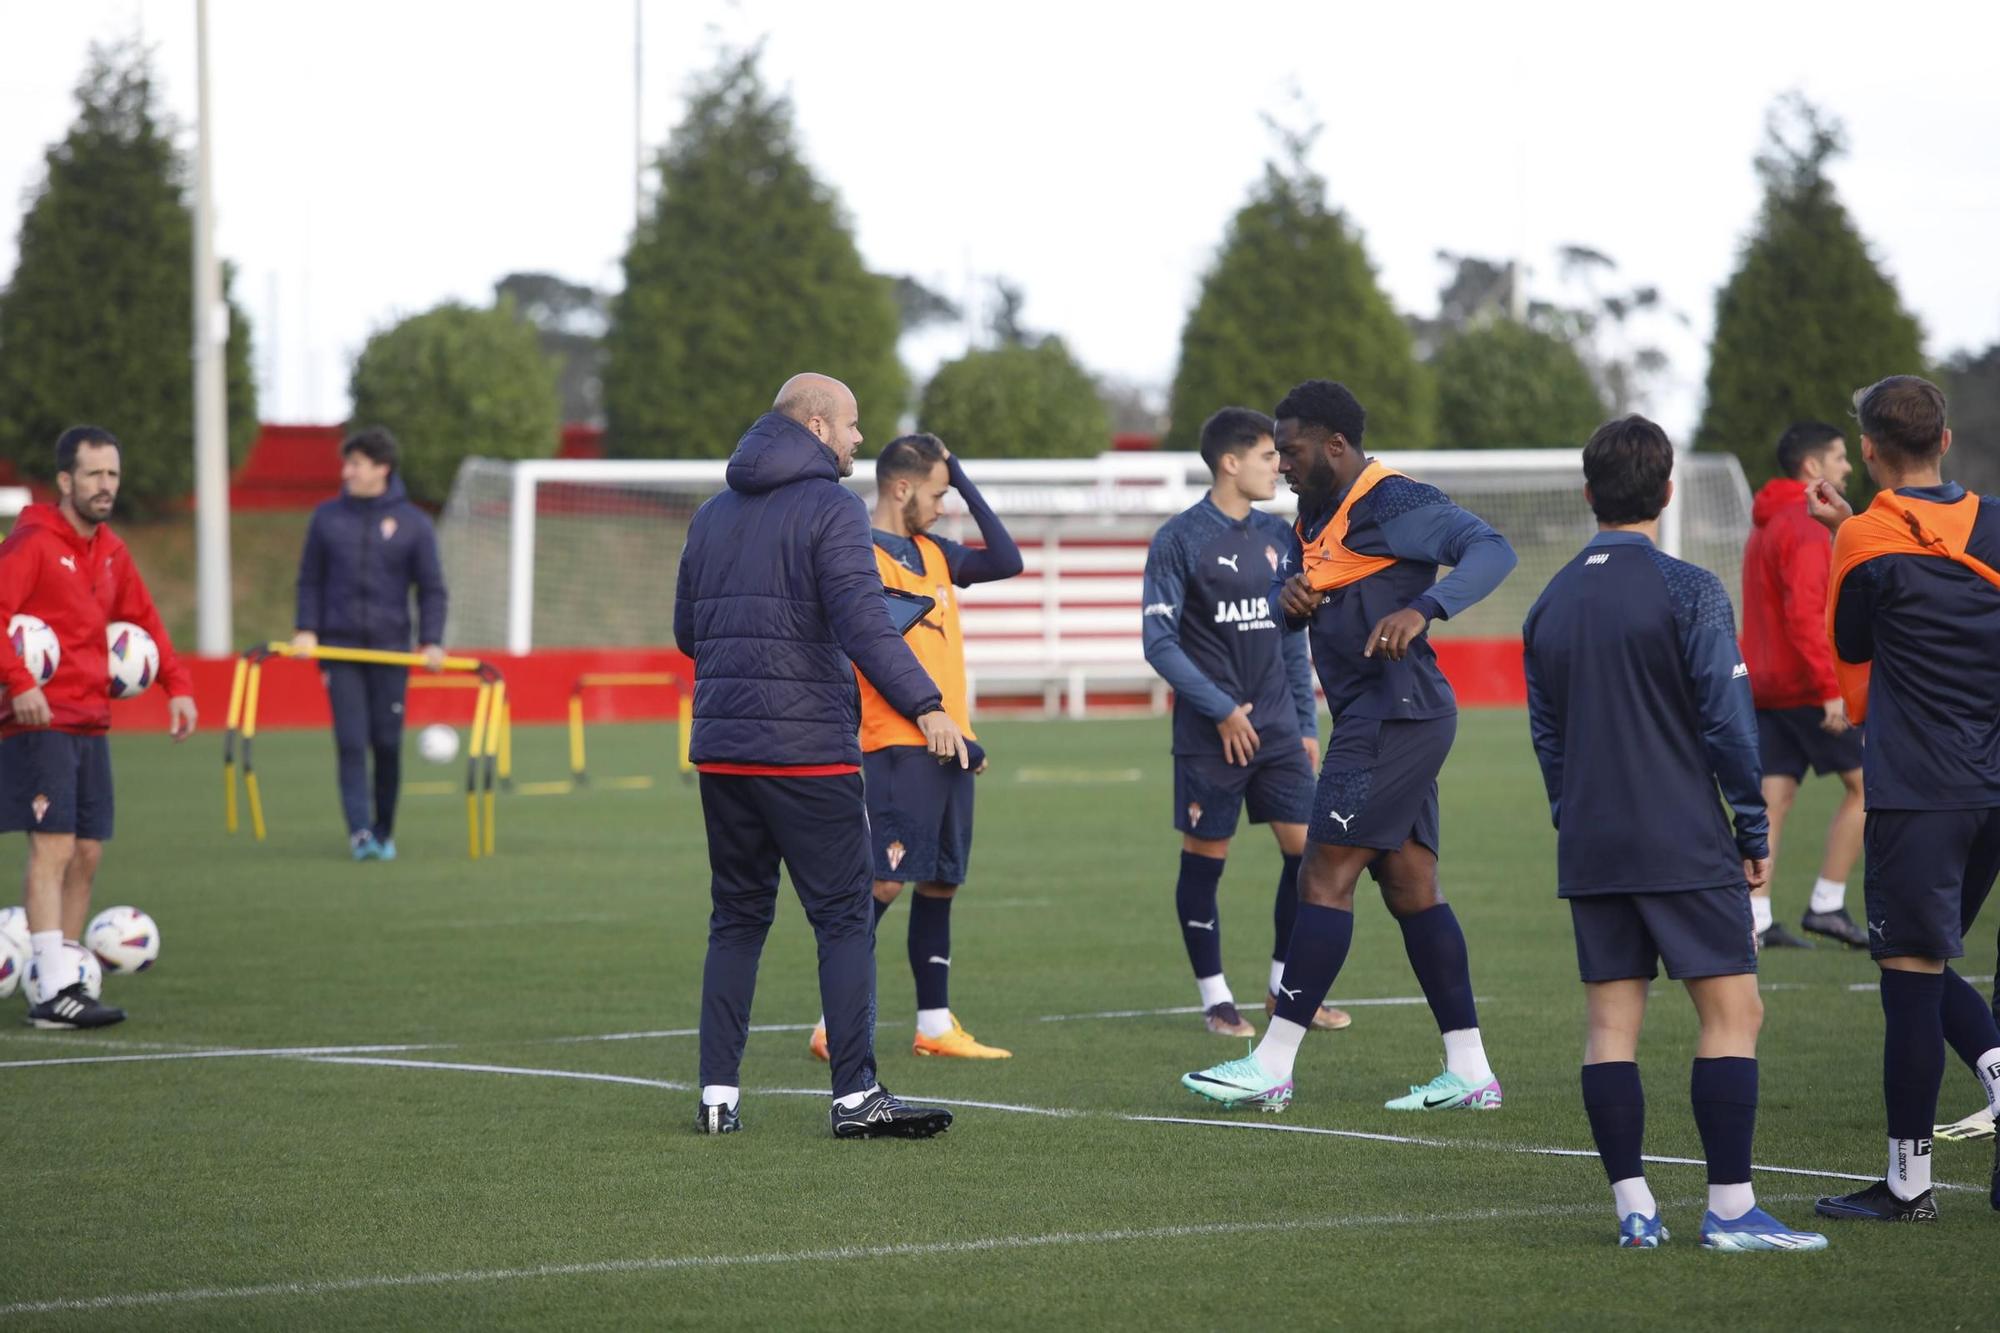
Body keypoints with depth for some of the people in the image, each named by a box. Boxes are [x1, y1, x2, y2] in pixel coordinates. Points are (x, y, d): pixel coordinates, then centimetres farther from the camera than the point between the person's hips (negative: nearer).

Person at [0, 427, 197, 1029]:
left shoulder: (110, 551, 15)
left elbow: (143, 620, 25)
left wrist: (177, 685, 13)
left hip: (91, 724, 8)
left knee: (87, 854, 6)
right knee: (54, 847, -14)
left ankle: (64, 977, 13)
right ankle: (56, 993, -18)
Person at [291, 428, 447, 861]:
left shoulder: (413, 523, 2)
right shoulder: (327, 517, 6)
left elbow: (431, 589, 5)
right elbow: (310, 580, 11)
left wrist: (432, 642, -5)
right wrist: (306, 630, -1)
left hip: (390, 647, 0)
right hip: (339, 646, 1)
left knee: (387, 744, 2)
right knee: (351, 744, -9)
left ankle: (384, 832, 15)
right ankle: (359, 831, -13)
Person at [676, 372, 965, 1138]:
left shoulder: (714, 514, 14)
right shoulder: (830, 507, -8)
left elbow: (687, 630, 19)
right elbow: (863, 622, -20)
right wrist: (924, 705, -22)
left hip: (721, 750, 7)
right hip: (808, 750, -7)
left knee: (737, 917, 12)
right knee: (844, 918, -2)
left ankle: (718, 1095, 8)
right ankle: (855, 1096, -7)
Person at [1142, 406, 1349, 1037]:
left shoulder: (1277, 535, 11)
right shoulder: (1179, 540, -7)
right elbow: (1160, 642, -10)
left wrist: (1307, 723, 13)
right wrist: (1222, 710, -13)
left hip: (1278, 730, 5)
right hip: (1209, 737, -5)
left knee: (1307, 849, 1)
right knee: (1204, 861, 2)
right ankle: (1216, 998, 12)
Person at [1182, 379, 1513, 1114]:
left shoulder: (1393, 505, -12)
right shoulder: (1316, 515, 18)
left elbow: (1491, 549, -22)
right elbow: (1283, 594, 21)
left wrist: (1421, 609, -35)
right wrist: (1289, 596, -3)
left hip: (1394, 714, -10)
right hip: (1374, 720, 10)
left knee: (1325, 877, -10)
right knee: (1410, 887, 8)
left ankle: (1272, 1065, -9)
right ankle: (1470, 1073, 9)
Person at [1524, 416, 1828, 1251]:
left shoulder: (1552, 603, 9)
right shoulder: (1687, 592, -9)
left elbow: (1546, 735, 14)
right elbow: (1727, 720, -11)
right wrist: (1754, 829, -2)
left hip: (1590, 849, 6)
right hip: (1685, 844, -6)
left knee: (1610, 1021, 6)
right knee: (1732, 1010, -2)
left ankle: (1633, 1208, 3)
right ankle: (1730, 1209, -7)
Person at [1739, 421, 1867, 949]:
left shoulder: (1765, 526, 19)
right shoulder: (1805, 526, -14)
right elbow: (1805, 613, -23)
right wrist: (1829, 689, -26)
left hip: (1767, 686, 9)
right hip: (1805, 685, -9)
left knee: (1774, 799, 3)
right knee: (1864, 782, 1)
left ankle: (1756, 919, -4)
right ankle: (1826, 906, -1)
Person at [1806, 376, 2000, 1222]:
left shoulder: (1868, 539, -9)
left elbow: (1849, 650, 5)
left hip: (1917, 793, -6)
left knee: (1912, 974, -2)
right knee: (1931, 964, 19)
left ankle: (1909, 1180, 2)